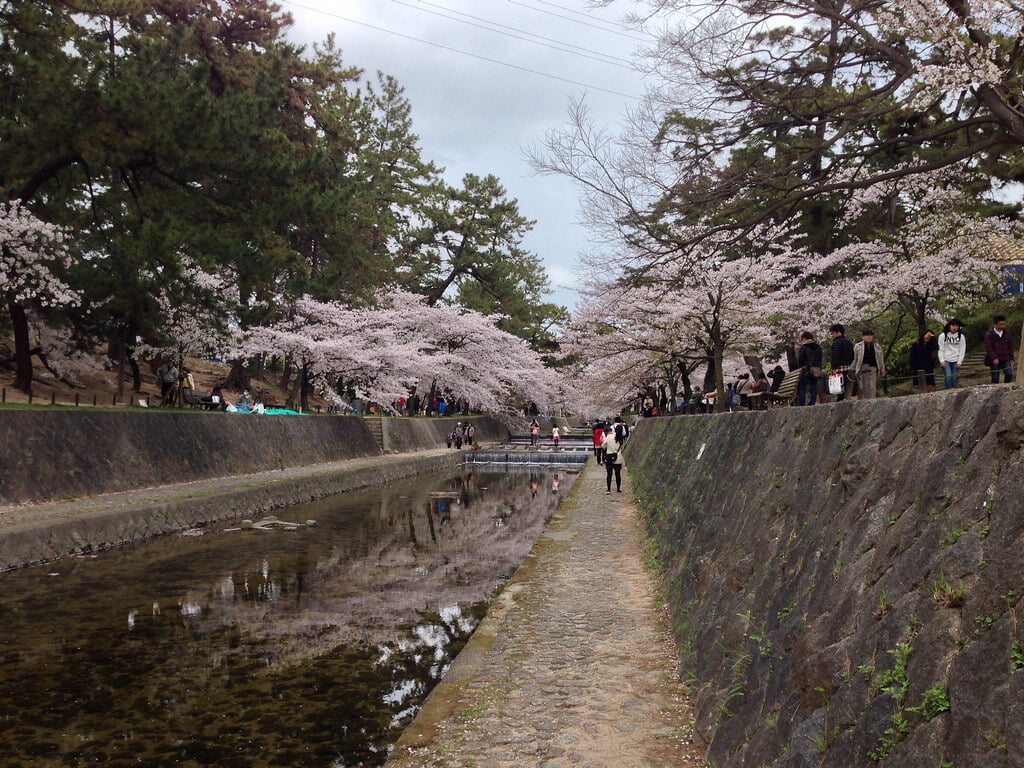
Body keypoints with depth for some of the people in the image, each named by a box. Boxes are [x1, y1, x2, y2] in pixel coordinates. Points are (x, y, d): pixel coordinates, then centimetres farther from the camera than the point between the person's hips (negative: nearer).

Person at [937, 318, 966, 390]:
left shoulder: (961, 336, 7)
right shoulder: (942, 336, 2)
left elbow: (962, 350, 6)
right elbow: (940, 349, 2)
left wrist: (959, 362, -2)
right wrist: (942, 360, -7)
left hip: (956, 361, 2)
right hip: (946, 360, -2)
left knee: (955, 378, 2)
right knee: (948, 377, -15)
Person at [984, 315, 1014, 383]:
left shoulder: (1006, 334, 12)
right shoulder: (989, 335, -4)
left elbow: (1010, 347, 18)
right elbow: (988, 348, -12)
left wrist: (1011, 358, 12)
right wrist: (994, 358, -22)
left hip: (1005, 360, 4)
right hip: (995, 361, -4)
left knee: (1009, 374, -11)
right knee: (995, 378, -1)